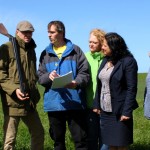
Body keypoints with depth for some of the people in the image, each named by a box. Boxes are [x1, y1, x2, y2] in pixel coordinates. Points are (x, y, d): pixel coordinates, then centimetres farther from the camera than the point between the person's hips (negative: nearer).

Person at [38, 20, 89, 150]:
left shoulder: (75, 50, 2)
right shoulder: (45, 54, 12)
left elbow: (85, 72, -3)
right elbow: (40, 76, 8)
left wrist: (76, 83, -23)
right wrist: (49, 76, -15)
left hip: (74, 103, -3)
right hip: (53, 103, 4)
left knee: (80, 139, -1)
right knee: (58, 139, 14)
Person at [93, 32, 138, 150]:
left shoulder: (128, 61, -10)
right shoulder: (105, 61, 10)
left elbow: (132, 89, -13)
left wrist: (127, 111, -17)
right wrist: (96, 104, 8)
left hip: (119, 111, -6)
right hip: (105, 110, 6)